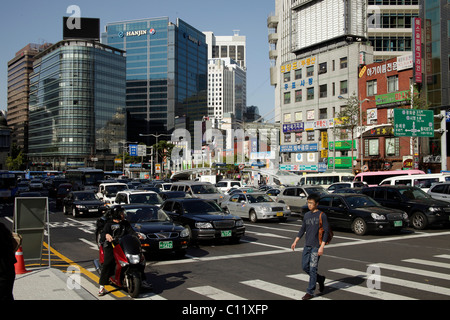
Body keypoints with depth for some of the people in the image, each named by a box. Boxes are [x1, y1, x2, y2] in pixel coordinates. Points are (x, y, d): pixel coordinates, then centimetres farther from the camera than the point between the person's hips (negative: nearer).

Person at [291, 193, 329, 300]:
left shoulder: (322, 215, -8)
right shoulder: (307, 215, 10)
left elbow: (326, 231, -10)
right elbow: (302, 230, 18)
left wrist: (322, 247, -16)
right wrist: (295, 241, 10)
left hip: (316, 246, -6)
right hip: (307, 245, 6)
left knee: (312, 269, -5)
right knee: (305, 267, 8)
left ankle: (310, 292, 4)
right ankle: (320, 279, 31)